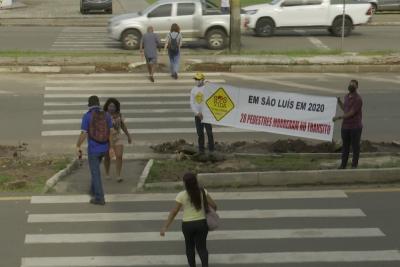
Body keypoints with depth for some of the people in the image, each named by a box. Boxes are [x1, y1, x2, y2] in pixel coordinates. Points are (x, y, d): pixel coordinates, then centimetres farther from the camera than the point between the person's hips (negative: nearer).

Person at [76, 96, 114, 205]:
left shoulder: (87, 116, -15)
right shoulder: (106, 115, -2)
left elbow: (83, 134, -15)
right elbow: (111, 133, -1)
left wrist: (78, 146, -1)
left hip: (93, 149, -5)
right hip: (104, 148, 5)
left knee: (95, 173, 5)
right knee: (95, 167, 29)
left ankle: (99, 198, 7)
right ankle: (93, 190, 39)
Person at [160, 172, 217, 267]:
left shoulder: (181, 195, -14)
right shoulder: (202, 192, -8)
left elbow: (174, 212, -14)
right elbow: (214, 205, -5)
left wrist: (165, 227, -11)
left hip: (187, 225, -1)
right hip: (201, 223, 1)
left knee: (190, 247, 22)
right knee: (202, 248, 11)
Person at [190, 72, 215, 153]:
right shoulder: (193, 90, 8)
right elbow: (192, 103, 7)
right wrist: (197, 113, -6)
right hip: (197, 115, 4)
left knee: (209, 132, -4)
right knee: (200, 133, 7)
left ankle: (211, 149, 1)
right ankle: (201, 149, 14)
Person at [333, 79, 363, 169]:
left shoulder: (358, 99, -14)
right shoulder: (346, 97, 11)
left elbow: (351, 113, -18)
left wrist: (339, 117, -17)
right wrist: (339, 102, 11)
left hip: (355, 126, -7)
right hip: (345, 125, 7)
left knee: (355, 146, 4)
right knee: (345, 145, 11)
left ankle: (354, 164, 12)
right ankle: (343, 164, 17)